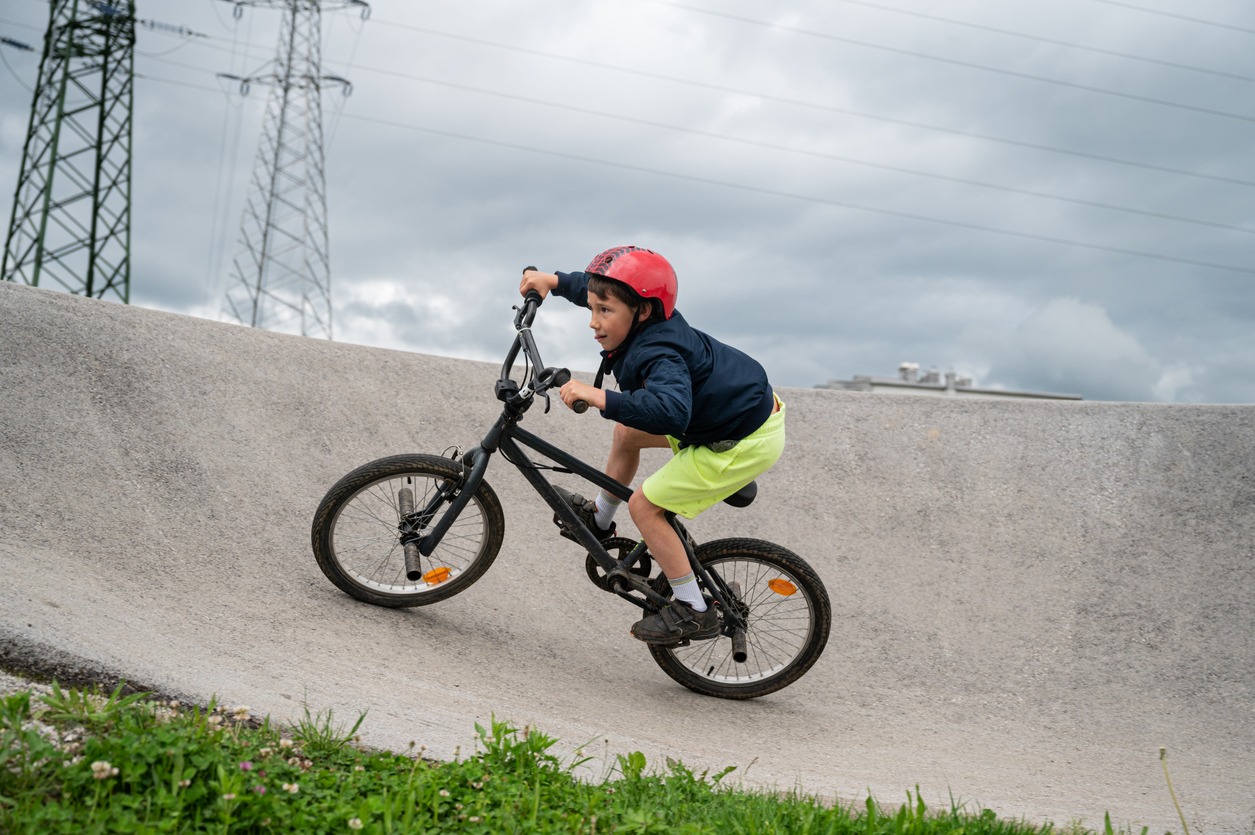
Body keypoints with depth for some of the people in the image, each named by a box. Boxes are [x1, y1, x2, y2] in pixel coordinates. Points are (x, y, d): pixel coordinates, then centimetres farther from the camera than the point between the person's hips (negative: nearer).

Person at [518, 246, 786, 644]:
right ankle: (599, 520, 39)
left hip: (747, 440, -10)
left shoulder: (658, 354, -31)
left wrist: (598, 397, -49)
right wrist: (553, 281, 14)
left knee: (645, 504, -6)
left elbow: (671, 412, -51)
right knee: (627, 433, 18)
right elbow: (601, 287, 18)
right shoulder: (651, 322, -4)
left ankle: (694, 611, 2)